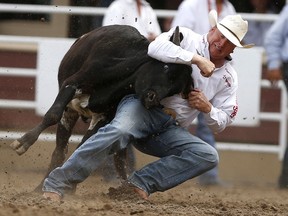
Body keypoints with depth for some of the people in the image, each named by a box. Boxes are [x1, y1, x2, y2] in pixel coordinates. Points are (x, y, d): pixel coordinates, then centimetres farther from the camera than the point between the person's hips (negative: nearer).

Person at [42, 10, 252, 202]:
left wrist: (207, 108, -6)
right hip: (144, 105, -5)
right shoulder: (185, 37, 2)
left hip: (171, 130, 5)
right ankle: (57, 185, -36)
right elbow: (156, 48, -20)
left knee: (208, 156, -19)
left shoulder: (229, 78, 15)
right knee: (119, 130, -38)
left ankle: (140, 184, -27)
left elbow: (222, 122, 17)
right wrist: (197, 59, -23)